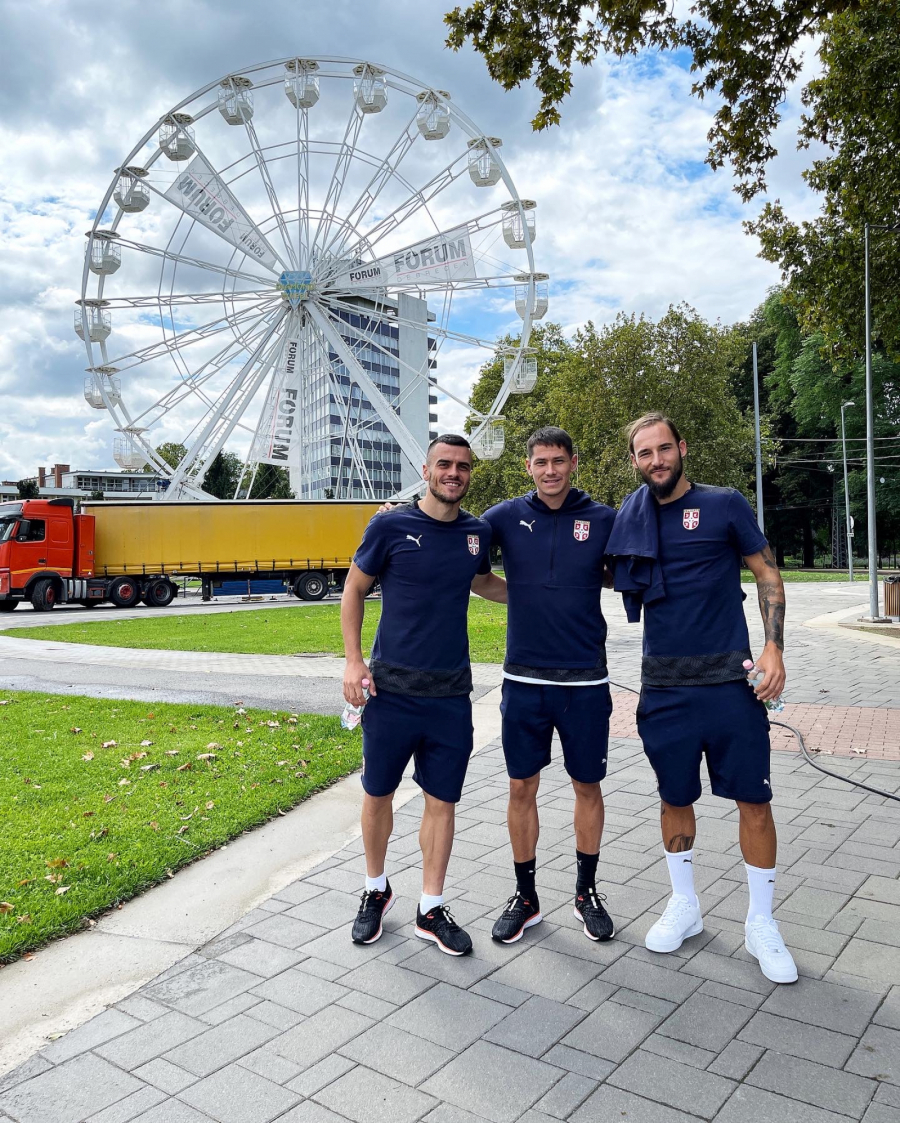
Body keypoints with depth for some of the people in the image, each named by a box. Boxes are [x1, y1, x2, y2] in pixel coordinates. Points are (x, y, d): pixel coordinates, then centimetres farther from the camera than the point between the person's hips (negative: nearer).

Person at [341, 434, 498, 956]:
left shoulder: (479, 532, 5)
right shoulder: (391, 527, -7)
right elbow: (354, 590, 1)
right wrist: (353, 660, -7)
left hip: (451, 692, 3)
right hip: (391, 687, -3)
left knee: (443, 800, 8)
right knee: (378, 794, 11)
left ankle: (432, 908, 25)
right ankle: (376, 890, 35)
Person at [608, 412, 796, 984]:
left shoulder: (725, 504, -2)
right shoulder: (630, 519, 5)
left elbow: (769, 576, 1)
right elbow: (623, 588, 16)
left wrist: (774, 650, -10)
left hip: (729, 679, -2)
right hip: (664, 684, 2)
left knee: (753, 799, 3)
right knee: (675, 797, 12)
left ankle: (762, 923, 22)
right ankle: (684, 906, 32)